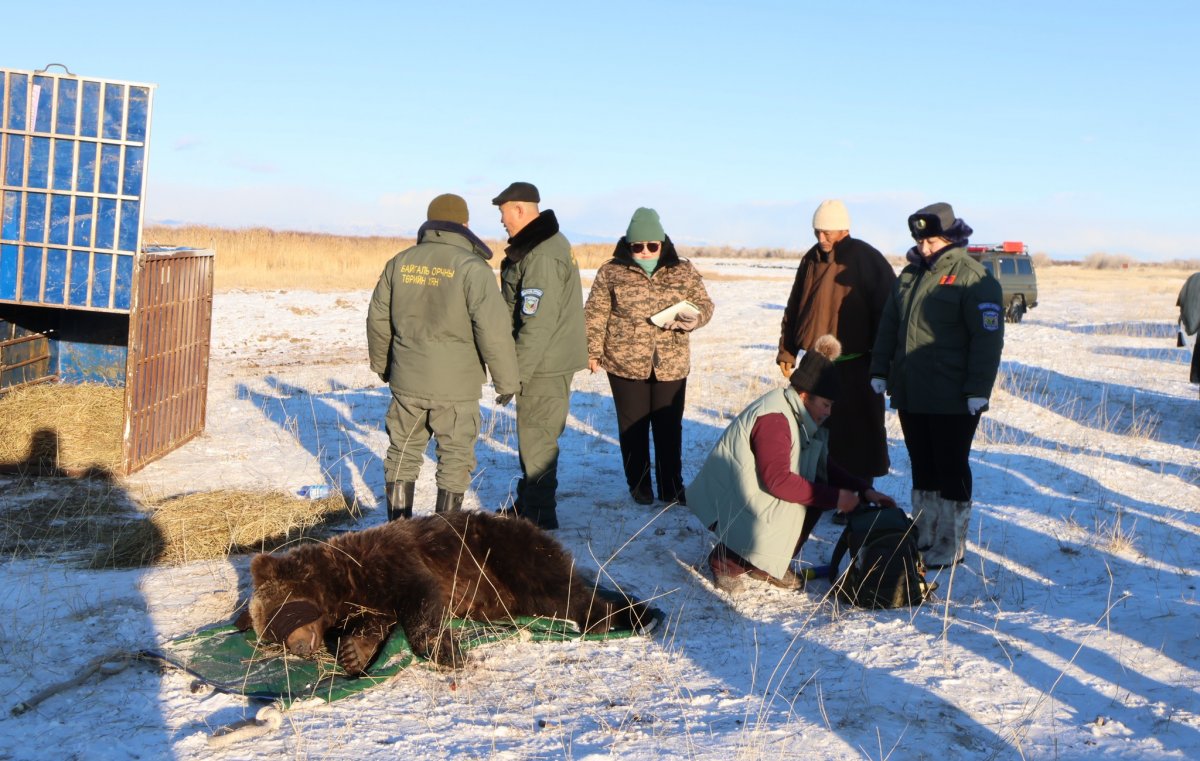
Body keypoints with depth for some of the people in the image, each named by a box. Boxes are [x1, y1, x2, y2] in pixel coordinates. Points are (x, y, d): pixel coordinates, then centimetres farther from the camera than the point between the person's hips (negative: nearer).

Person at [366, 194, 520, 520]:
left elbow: (378, 318, 11)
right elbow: (494, 330, -18)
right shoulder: (472, 267, -13)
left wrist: (381, 364, 26)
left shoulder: (400, 262, 3)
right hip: (456, 384, -4)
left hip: (408, 381, 4)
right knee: (455, 458, 8)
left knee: (403, 452, 17)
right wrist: (508, 380, -8)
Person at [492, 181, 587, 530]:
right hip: (549, 362, 10)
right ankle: (526, 505, 32)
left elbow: (538, 324, -26)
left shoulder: (542, 256, -22)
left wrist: (515, 375, -23)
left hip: (544, 366, -10)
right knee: (533, 436, 19)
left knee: (536, 440, -2)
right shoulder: (545, 244, 13)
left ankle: (539, 518, 6)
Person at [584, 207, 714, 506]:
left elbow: (704, 306, 8)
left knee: (669, 428, 7)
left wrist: (689, 318, -13)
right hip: (625, 363, -1)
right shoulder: (611, 272, 0)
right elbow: (595, 313, 2)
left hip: (671, 365, 1)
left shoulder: (683, 272, 4)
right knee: (633, 427, 8)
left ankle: (671, 487, 19)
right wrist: (593, 350, -3)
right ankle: (639, 485, 23)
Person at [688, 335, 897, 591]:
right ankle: (727, 559, -8)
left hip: (753, 491, 10)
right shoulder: (773, 419, -26)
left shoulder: (802, 418, 6)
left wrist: (865, 491, -3)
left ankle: (767, 564, 4)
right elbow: (778, 481, -31)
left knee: (819, 489, -5)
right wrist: (834, 498, -26)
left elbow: (827, 467, 11)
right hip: (727, 502, -10)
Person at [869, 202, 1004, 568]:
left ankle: (951, 545, 10)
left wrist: (978, 389, -19)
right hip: (911, 395, 7)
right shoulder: (910, 274, 13)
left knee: (951, 469, 1)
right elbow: (889, 327, 20)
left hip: (953, 400, -7)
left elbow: (988, 338, -15)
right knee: (922, 467, 15)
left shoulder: (972, 277, -11)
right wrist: (880, 371, 14)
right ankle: (923, 537, 26)